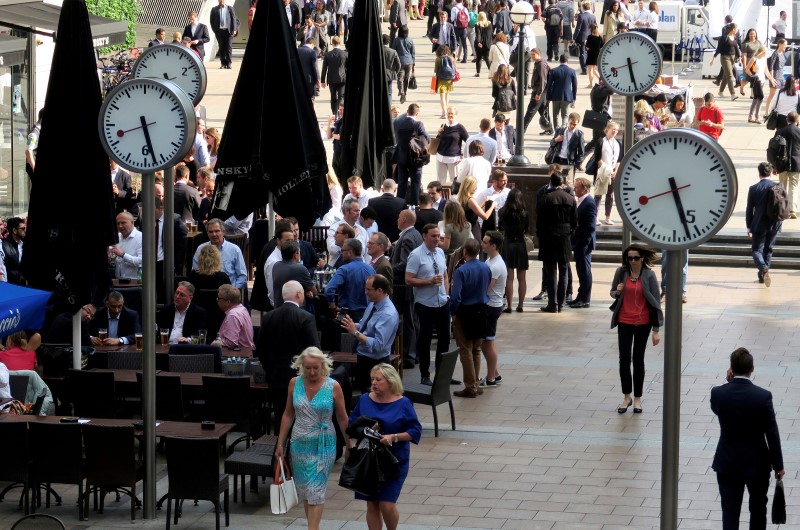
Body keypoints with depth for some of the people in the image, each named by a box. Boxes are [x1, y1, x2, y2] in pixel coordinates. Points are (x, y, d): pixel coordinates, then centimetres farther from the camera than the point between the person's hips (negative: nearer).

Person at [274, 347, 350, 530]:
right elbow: (288, 414, 8)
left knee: (316, 490, -8)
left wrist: (349, 446, 3)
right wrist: (280, 443, 9)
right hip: (299, 444, 3)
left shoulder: (333, 387, -9)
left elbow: (342, 419, 0)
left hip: (323, 445, -3)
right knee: (305, 490, 10)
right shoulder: (295, 383, -1)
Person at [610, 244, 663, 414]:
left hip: (643, 323, -1)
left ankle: (637, 398, 21)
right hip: (624, 322, 1)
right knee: (624, 359, -1)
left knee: (638, 359, 9)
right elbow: (613, 292, 11)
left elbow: (655, 302, -7)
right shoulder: (621, 272, -5)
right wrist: (617, 292, -15)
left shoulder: (649, 275, -10)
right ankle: (626, 396, 17)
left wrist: (656, 330, -9)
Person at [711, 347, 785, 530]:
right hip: (757, 463, -1)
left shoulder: (718, 393, -13)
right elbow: (772, 434, -11)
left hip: (727, 463, 1)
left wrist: (729, 383, 1)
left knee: (730, 513, 6)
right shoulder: (763, 396, -17)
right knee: (758, 508, 21)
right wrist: (778, 465, 1)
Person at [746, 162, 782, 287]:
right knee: (768, 250, 17)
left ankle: (763, 268, -23)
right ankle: (763, 276, 20)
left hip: (759, 225, -3)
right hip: (774, 225, 3)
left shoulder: (753, 189, -9)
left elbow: (749, 210, -4)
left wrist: (749, 227, 4)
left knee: (757, 250, 5)